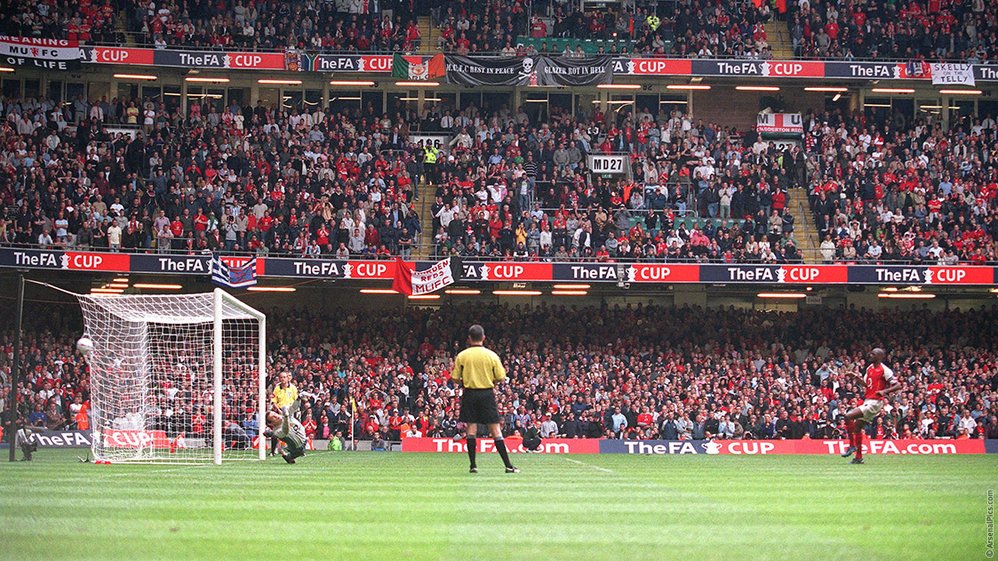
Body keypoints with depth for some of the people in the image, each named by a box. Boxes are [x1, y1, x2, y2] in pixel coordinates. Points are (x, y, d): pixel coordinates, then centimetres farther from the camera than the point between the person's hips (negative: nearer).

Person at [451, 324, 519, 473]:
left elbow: (455, 378, -1)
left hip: (469, 394, 1)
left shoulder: (462, 356, -2)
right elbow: (500, 377, -2)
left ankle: (473, 465, 3)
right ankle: (508, 465, -2)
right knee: (495, 429, 1)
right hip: (487, 393, 0)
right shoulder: (491, 355, -3)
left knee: (471, 429, 6)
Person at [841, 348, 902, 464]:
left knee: (848, 416, -19)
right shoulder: (870, 368, 13)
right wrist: (856, 377, 12)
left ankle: (852, 445, -9)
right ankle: (859, 457, 20)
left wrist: (884, 391, -28)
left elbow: (898, 385, -15)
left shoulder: (884, 370, -12)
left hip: (875, 402, -9)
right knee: (857, 427, 12)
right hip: (867, 401, 9)